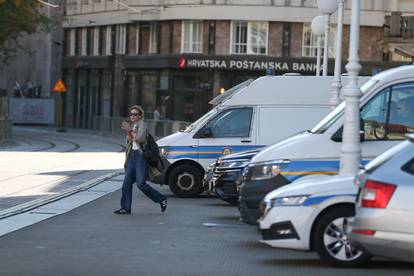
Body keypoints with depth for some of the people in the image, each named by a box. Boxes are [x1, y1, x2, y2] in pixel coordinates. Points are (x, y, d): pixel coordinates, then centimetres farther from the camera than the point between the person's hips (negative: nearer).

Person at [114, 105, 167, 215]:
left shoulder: (142, 125, -8)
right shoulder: (133, 126, 18)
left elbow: (139, 138, -22)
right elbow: (129, 141, 12)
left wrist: (130, 131, -10)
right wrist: (128, 132, -5)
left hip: (141, 156, -9)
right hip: (132, 156, 9)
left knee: (141, 184, -13)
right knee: (127, 183, 3)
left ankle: (161, 199, 1)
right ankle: (125, 208, 7)